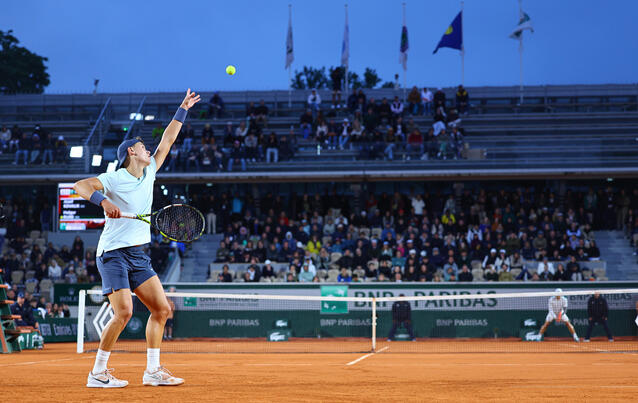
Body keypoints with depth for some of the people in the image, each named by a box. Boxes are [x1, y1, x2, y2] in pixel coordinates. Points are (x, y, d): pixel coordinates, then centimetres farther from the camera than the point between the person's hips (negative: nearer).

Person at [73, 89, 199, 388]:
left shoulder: (149, 173, 12)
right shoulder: (115, 179, -8)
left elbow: (166, 141, 21)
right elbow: (80, 186, -18)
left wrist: (182, 110, 23)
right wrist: (103, 201, -34)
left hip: (138, 255, 8)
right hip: (113, 253, -8)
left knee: (162, 309, 1)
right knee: (124, 312, -19)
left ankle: (153, 371, 8)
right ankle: (98, 373, -9)